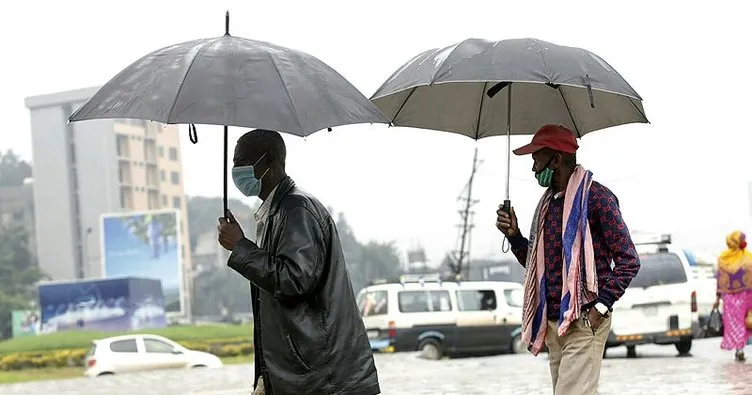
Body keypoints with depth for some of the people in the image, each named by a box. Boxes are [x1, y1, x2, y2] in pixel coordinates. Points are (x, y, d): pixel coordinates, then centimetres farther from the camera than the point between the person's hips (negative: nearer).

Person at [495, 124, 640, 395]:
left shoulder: (595, 197, -8)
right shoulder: (547, 204, 17)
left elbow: (629, 260, -9)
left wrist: (600, 306, -16)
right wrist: (514, 235, 7)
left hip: (584, 323, -8)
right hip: (552, 323, 8)